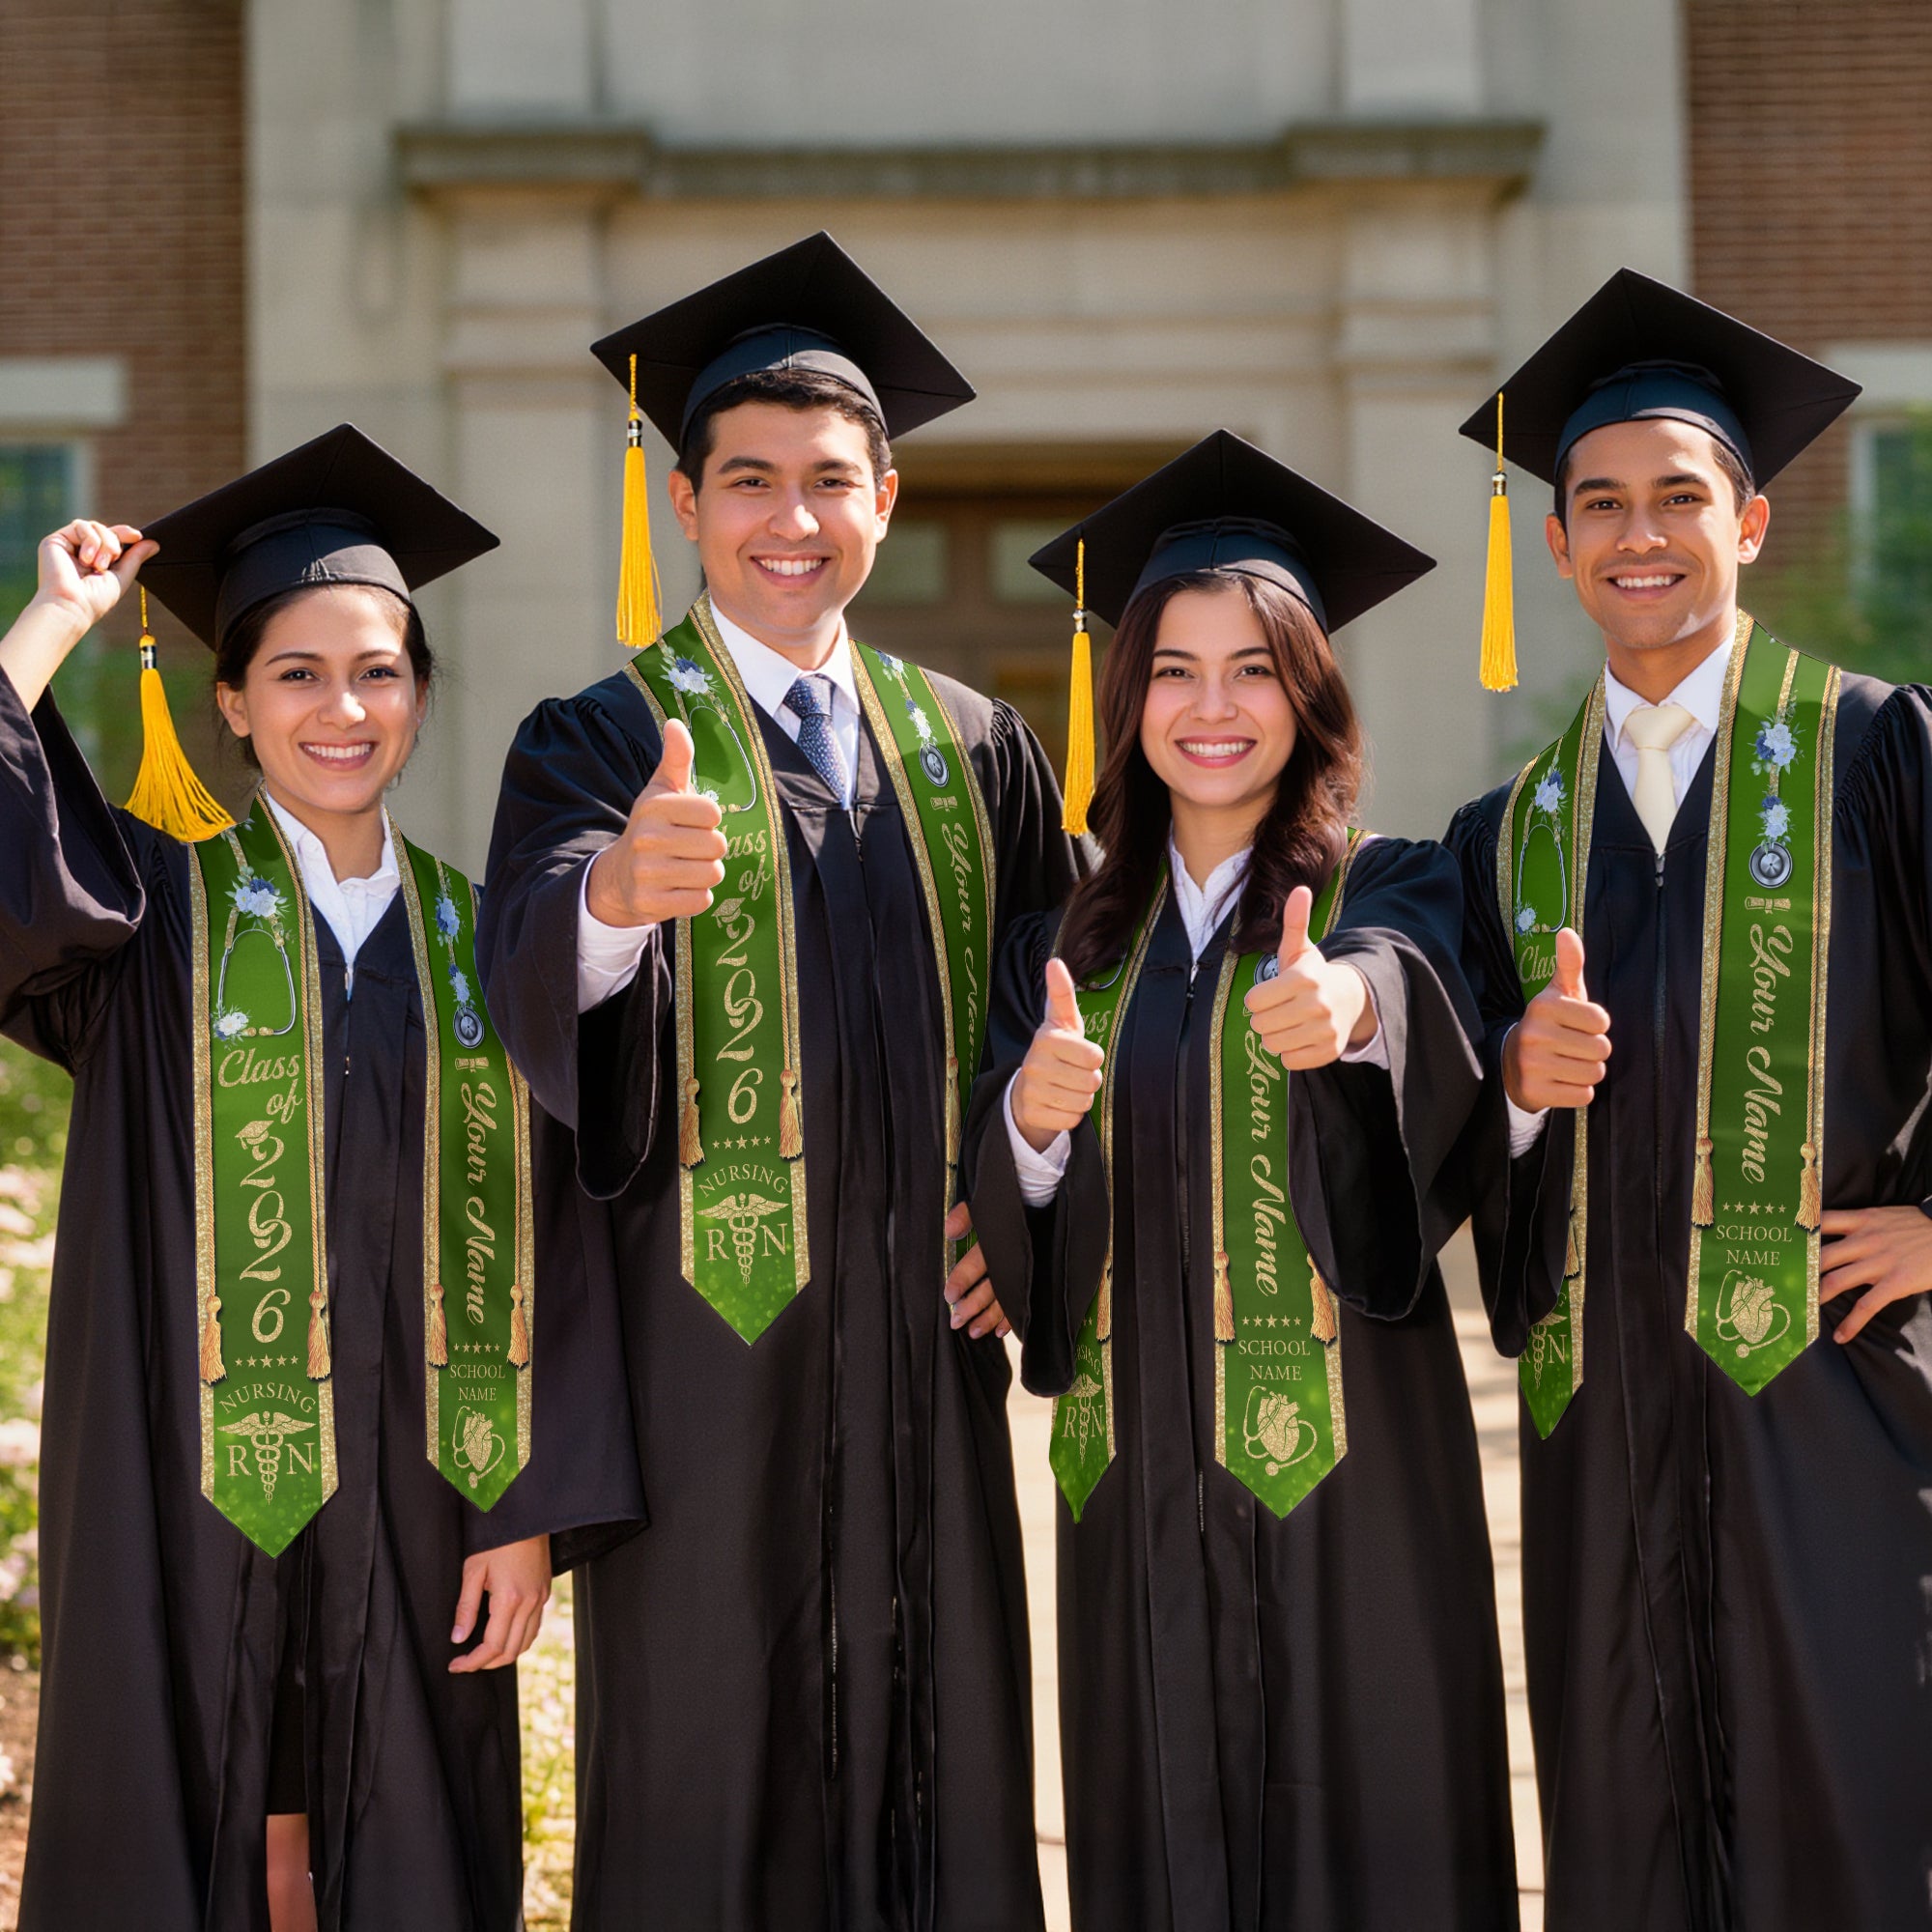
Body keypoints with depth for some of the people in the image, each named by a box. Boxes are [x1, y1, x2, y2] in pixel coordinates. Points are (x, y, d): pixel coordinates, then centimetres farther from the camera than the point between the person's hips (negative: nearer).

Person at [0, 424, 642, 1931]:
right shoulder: (156, 911, 1)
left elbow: (530, 1255, 5)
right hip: (195, 1507, -2)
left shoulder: (473, 941, 7)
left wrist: (532, 1512, -1)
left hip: (414, 1515, 2)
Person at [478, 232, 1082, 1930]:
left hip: (925, 1337, 4)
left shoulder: (975, 752, 11)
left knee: (938, 1762, 8)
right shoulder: (603, 741, -2)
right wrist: (616, 890, -44)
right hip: (709, 1340, -3)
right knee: (708, 1785, 1)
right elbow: (535, 973, -21)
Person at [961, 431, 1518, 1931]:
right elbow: (1006, 1226, 4)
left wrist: (1349, 1000, -47)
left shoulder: (1391, 893, 0)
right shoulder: (1069, 944, 10)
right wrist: (1031, 1124, -19)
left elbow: (1409, 982, -24)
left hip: (1345, 1464, -3)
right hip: (1137, 1474, 3)